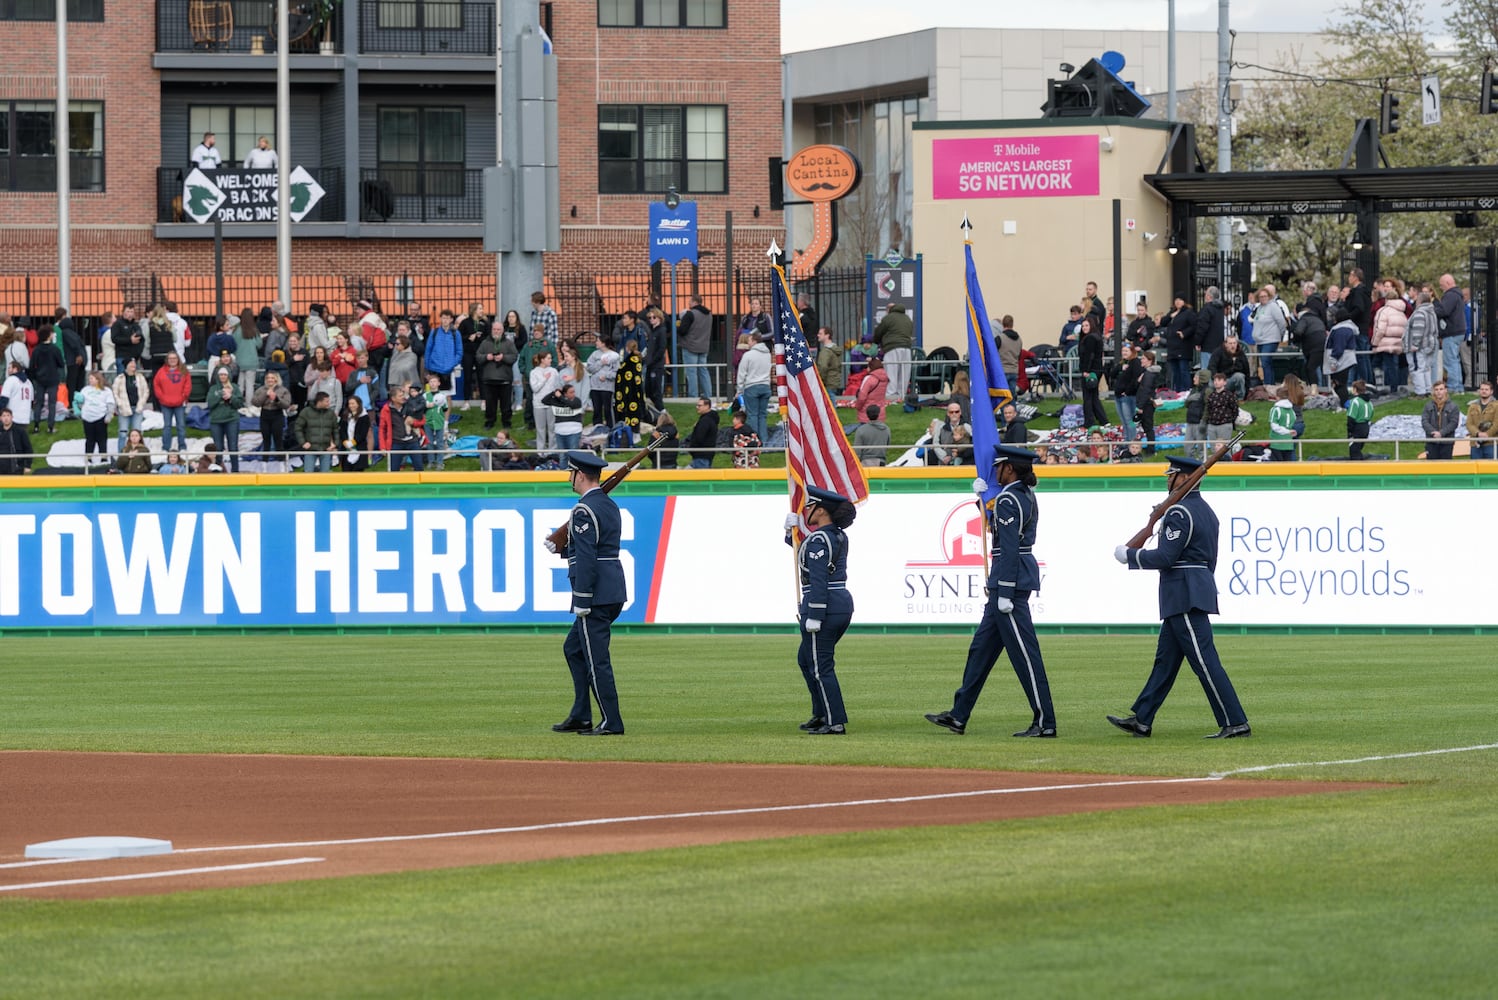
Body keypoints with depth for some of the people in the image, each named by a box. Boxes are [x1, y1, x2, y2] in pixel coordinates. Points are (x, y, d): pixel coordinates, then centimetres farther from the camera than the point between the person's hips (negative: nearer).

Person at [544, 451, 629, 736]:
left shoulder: (584, 510, -14)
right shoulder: (609, 505, 15)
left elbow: (586, 558, -20)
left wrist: (581, 600, -19)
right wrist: (562, 548, 21)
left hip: (596, 593, -10)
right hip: (615, 592, 10)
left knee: (596, 659, -5)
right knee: (574, 648, 19)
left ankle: (611, 722, -4)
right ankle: (580, 717, 20)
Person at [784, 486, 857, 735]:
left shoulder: (818, 540, -16)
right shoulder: (839, 537, 12)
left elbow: (819, 581, -21)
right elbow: (802, 549, 27)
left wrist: (813, 617, -22)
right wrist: (793, 529, 11)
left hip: (823, 606, -10)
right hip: (843, 603, 10)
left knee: (820, 666, -3)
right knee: (805, 659, 22)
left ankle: (835, 722, -2)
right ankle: (822, 715, 24)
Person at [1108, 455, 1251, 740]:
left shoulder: (1179, 513, -15)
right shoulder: (1205, 511, 16)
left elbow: (1165, 557, -20)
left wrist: (1128, 555, -7)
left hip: (1184, 595, -11)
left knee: (1205, 662, -10)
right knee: (1165, 659, 14)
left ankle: (1235, 724, -11)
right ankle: (1141, 720, 19)